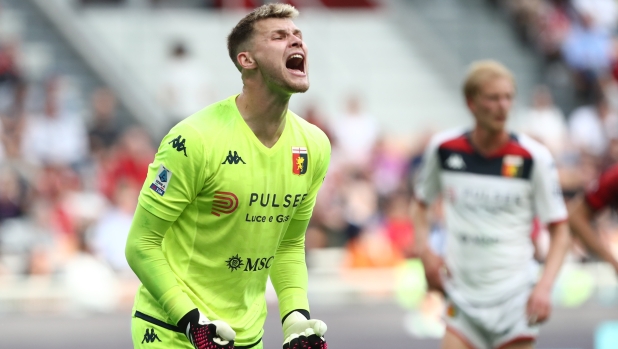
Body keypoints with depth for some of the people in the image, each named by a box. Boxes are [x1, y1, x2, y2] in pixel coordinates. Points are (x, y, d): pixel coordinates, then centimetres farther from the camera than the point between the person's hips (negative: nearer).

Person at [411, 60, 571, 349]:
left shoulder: (533, 157, -6)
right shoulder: (444, 149, 0)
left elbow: (560, 231, -1)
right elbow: (420, 203, 18)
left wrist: (544, 286, -15)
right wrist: (424, 251, 1)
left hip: (515, 294, -2)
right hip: (462, 297, 2)